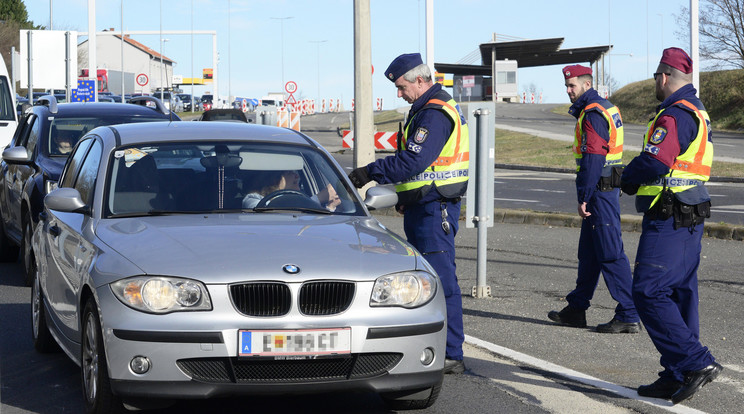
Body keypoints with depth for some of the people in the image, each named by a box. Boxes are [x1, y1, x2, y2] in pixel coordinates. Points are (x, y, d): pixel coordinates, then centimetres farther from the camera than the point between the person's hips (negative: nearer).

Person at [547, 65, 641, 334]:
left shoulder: (592, 114, -16)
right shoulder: (606, 108, 16)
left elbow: (592, 159, -22)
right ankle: (576, 310, 26)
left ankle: (629, 316, -9)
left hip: (600, 190, -11)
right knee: (589, 251, 17)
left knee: (610, 254, -9)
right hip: (607, 187, 11)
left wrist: (584, 198, -20)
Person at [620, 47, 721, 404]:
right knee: (679, 294, 11)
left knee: (649, 293, -9)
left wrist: (626, 178, -6)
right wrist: (630, 176, 16)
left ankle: (697, 362, -13)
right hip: (691, 218, 10)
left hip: (668, 221, -10)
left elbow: (654, 163, -25)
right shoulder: (697, 113, 18)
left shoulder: (673, 116, -15)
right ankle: (677, 377, 15)